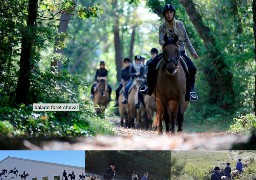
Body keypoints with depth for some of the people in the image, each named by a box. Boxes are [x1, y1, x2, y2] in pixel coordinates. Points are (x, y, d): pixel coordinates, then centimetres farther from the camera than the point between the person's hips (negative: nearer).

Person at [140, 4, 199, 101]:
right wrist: (166, 43, -32)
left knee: (192, 68, -23)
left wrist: (192, 51, 3)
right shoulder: (162, 27, 0)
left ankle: (191, 90, -4)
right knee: (151, 65, -19)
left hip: (180, 52, -1)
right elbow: (160, 40, -9)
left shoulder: (179, 24, 1)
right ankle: (150, 87, -1)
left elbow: (186, 39, 6)